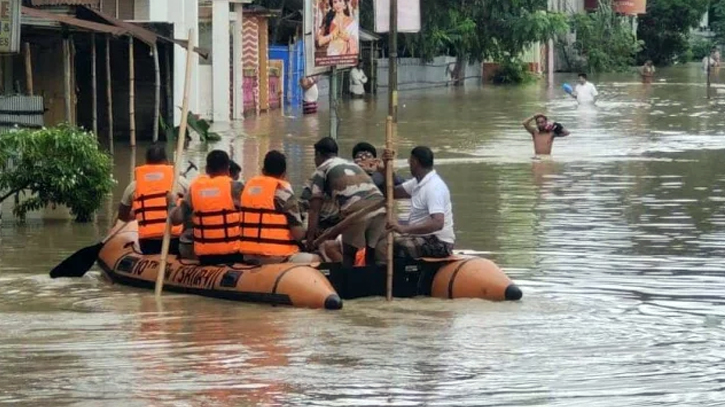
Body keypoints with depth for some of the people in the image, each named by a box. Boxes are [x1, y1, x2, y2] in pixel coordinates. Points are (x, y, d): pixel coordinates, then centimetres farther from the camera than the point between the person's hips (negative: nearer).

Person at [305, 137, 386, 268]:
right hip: (379, 206, 5)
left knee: (348, 257, 13)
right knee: (373, 259, 12)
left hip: (355, 210, -5)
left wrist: (310, 238, 12)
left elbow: (315, 208, 11)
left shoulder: (321, 170, 18)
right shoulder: (352, 165, 37)